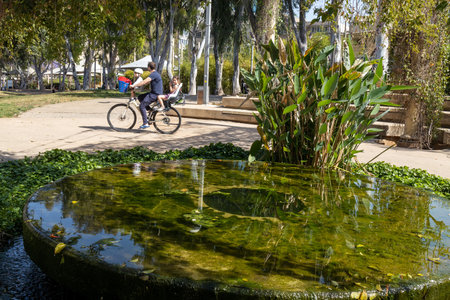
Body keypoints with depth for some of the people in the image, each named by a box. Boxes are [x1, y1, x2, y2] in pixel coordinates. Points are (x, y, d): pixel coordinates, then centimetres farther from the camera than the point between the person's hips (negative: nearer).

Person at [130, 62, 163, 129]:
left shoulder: (154, 74, -16)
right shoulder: (154, 74, 17)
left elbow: (144, 82, -26)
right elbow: (146, 82, 20)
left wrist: (134, 86, -23)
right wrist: (135, 86, 14)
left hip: (155, 95, -10)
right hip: (154, 93, 10)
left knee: (141, 106, -12)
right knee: (140, 97, 16)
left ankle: (145, 124, -11)